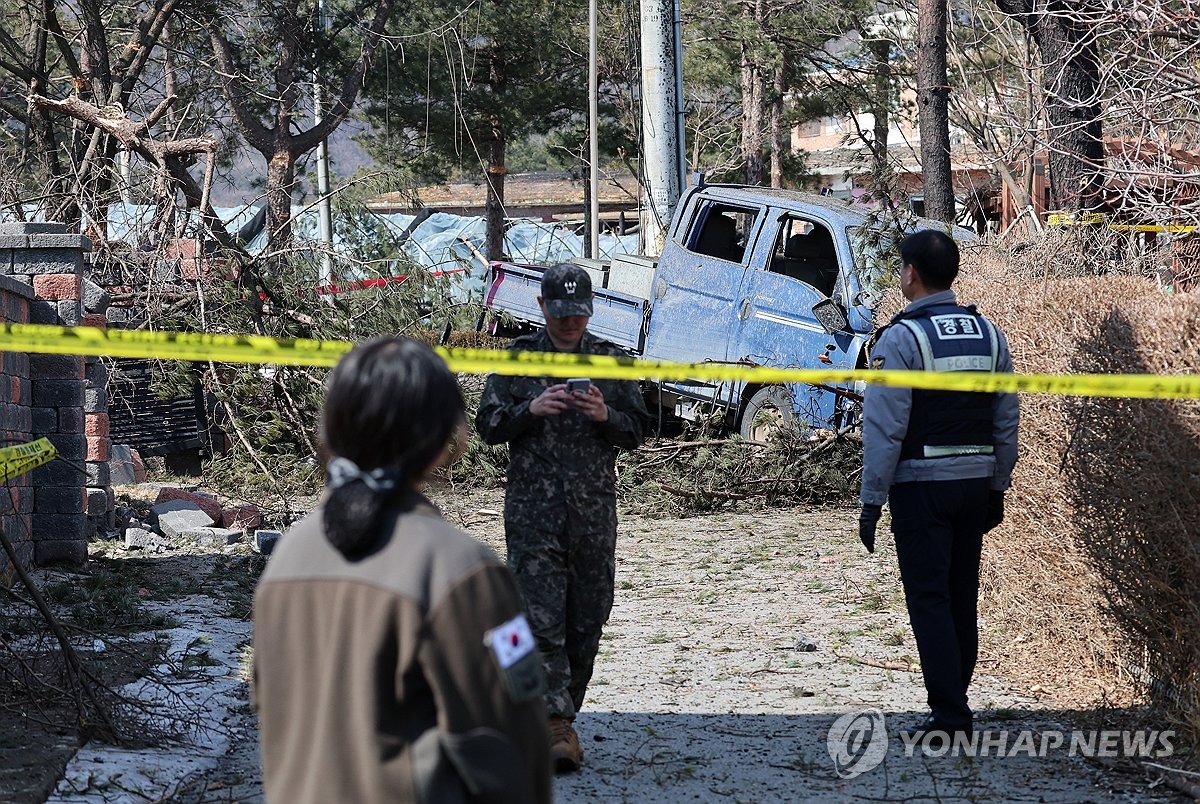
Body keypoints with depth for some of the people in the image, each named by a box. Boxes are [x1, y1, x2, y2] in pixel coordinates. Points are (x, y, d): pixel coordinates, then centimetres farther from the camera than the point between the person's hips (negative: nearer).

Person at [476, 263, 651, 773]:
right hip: (533, 510, -2)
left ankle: (559, 716, 19)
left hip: (595, 511, 3)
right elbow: (487, 425, 3)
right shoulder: (518, 359, 5)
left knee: (587, 621, 6)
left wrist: (606, 416, -11)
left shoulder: (612, 362, 9)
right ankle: (557, 727, -14)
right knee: (541, 619, -11)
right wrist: (530, 410, -15)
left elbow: (638, 430, 10)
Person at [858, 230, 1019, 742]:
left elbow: (884, 429, -14)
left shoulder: (900, 338, -11)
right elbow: (1007, 422, 10)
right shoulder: (989, 334, 8)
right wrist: (997, 491, 18)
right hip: (976, 482, 6)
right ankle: (955, 712, 19)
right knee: (962, 599, 13)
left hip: (921, 485, -6)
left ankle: (947, 716, -7)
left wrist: (871, 502, -9)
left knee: (929, 599, -3)